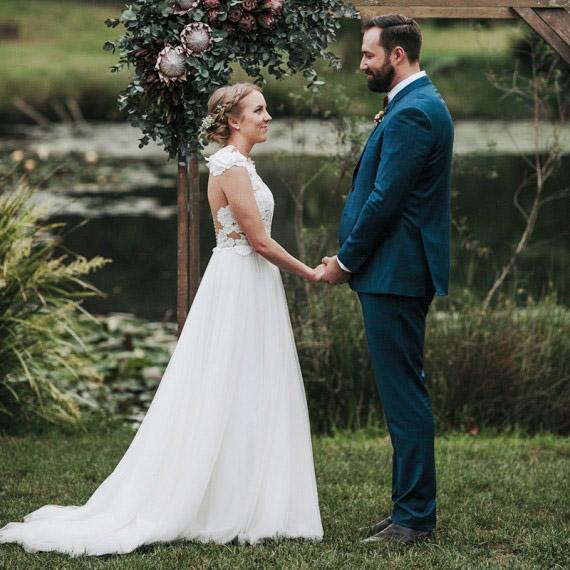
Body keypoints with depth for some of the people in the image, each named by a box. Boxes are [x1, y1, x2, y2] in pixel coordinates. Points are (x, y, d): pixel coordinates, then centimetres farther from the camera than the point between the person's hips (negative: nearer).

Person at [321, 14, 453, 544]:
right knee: (403, 393, 14)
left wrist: (346, 260, -10)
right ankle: (410, 507, 20)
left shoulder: (411, 114, -17)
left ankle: (414, 516, -1)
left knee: (404, 394, -6)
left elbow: (384, 200, -20)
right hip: (401, 271, 11)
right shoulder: (419, 104, 17)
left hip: (394, 275, -11)